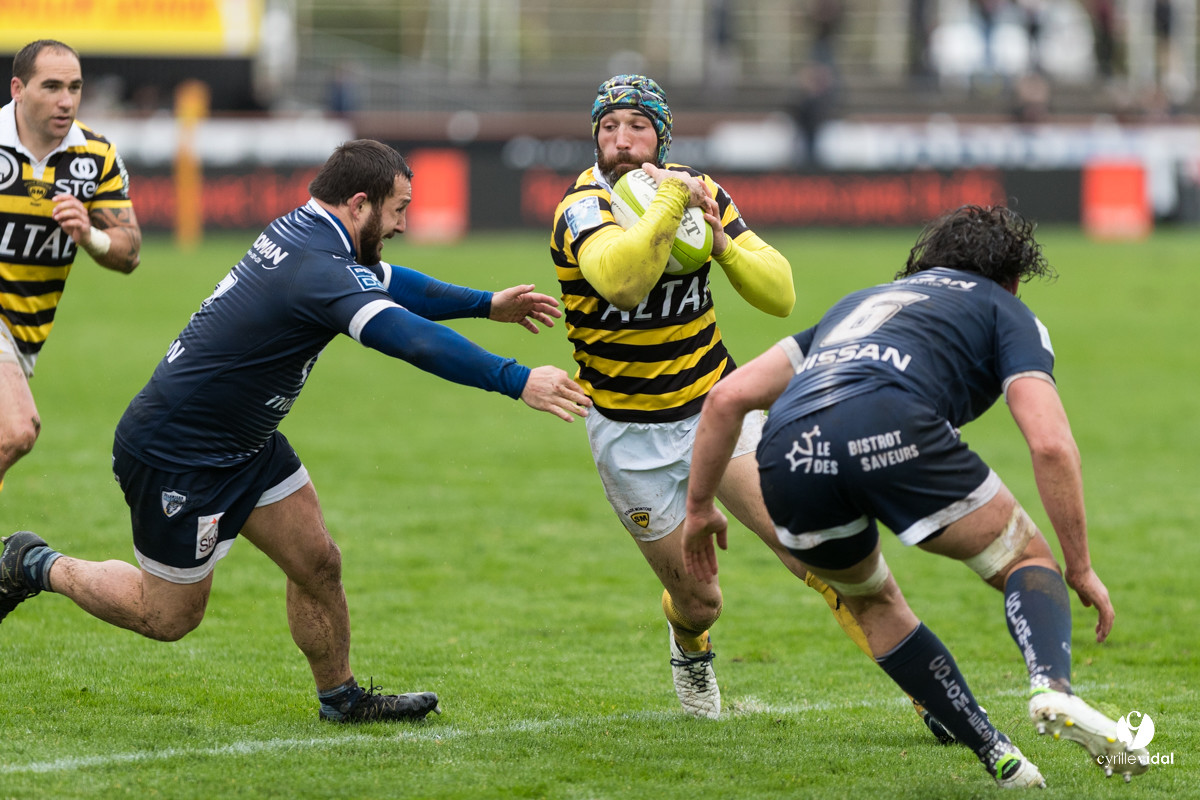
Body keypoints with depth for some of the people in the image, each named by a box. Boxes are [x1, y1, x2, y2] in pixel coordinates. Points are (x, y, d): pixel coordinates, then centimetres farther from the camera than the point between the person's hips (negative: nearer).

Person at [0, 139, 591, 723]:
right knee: (170, 615, 6)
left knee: (317, 564, 9)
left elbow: (391, 284, 20)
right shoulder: (320, 269, -29)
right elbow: (414, 341, -41)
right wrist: (516, 380, -44)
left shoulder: (296, 231, 1)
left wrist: (488, 304, 19)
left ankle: (340, 697, 23)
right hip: (176, 458, -10)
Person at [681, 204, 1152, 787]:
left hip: (788, 453, 4)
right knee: (1026, 559, 15)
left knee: (872, 603, 30)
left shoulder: (861, 302, 40)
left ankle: (997, 756, 22)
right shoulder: (1005, 311, 26)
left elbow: (728, 396, 32)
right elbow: (1050, 443, 8)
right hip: (892, 432, -4)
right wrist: (1080, 568, 14)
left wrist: (699, 506, 41)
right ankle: (1054, 688, -16)